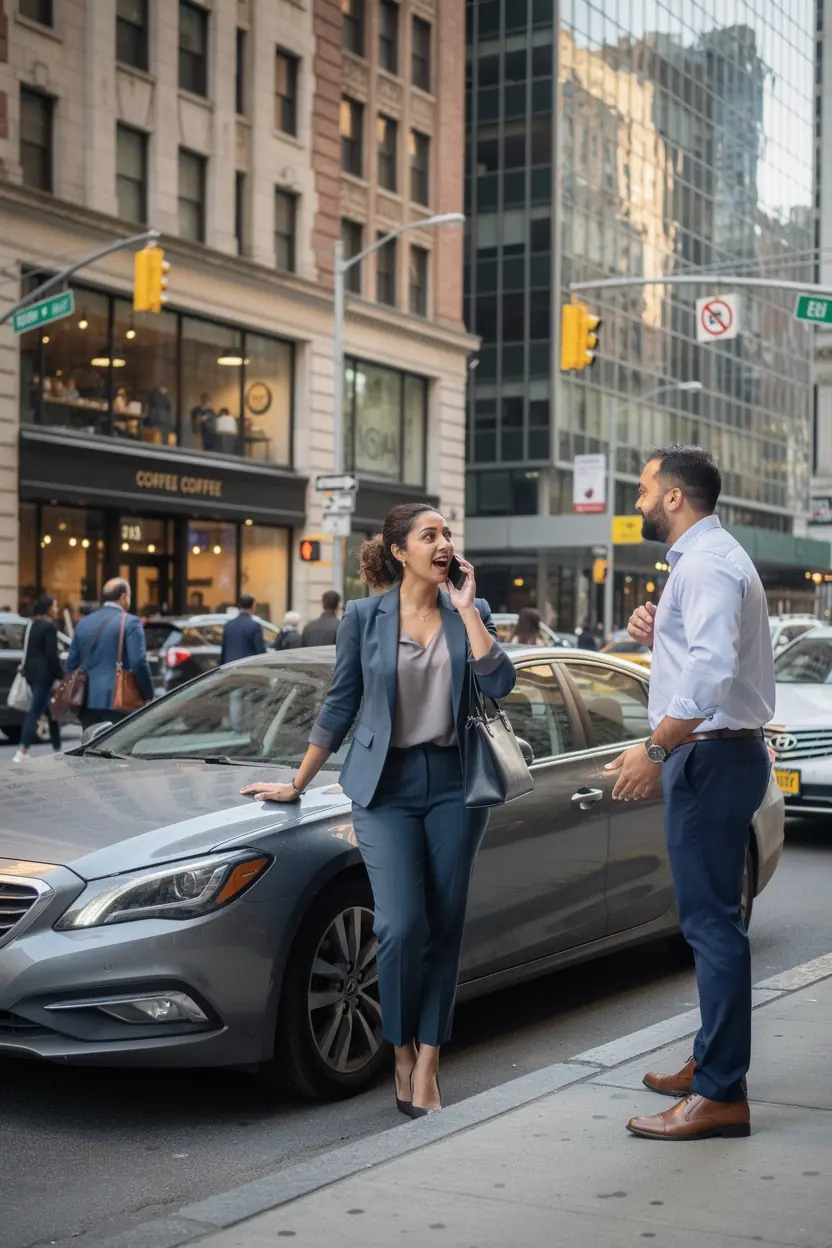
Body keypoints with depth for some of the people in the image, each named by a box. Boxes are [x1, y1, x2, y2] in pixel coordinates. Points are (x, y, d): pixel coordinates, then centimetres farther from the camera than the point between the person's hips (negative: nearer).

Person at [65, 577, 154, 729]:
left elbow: (71, 663, 14)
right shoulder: (130, 622, -5)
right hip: (118, 700, -6)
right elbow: (139, 663, -12)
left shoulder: (83, 623, 13)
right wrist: (148, 696, -4)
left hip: (88, 701, 6)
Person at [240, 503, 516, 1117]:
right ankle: (402, 1053, 10)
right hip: (387, 785, -2)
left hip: (454, 782, 2)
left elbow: (500, 684, -10)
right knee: (402, 925, -13)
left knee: (445, 928, 2)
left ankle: (428, 1067, 10)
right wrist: (298, 783, 11)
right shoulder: (365, 616, 1)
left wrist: (466, 610, -9)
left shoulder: (470, 612, 6)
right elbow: (340, 706, 8)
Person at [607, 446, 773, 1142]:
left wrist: (655, 750, -29)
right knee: (710, 919, 17)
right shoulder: (710, 557, 19)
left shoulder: (707, 564, -15)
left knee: (712, 921, -10)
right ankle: (711, 1062, 28)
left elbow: (713, 670, -29)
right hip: (719, 752, 11)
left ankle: (721, 1096, -7)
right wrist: (655, 635, 10)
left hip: (712, 754, -11)